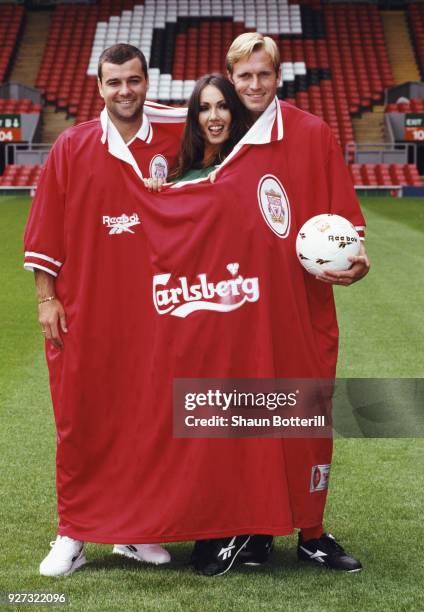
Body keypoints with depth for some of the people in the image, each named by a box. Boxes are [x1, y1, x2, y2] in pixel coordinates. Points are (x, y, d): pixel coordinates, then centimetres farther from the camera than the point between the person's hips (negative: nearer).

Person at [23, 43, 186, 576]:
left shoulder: (171, 143, 3)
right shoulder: (72, 147, 0)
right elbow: (45, 228, 1)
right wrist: (46, 299, -3)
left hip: (149, 309, 1)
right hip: (83, 311, -1)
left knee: (144, 416, 7)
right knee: (80, 421, 4)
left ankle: (135, 531, 19)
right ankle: (72, 536, 14)